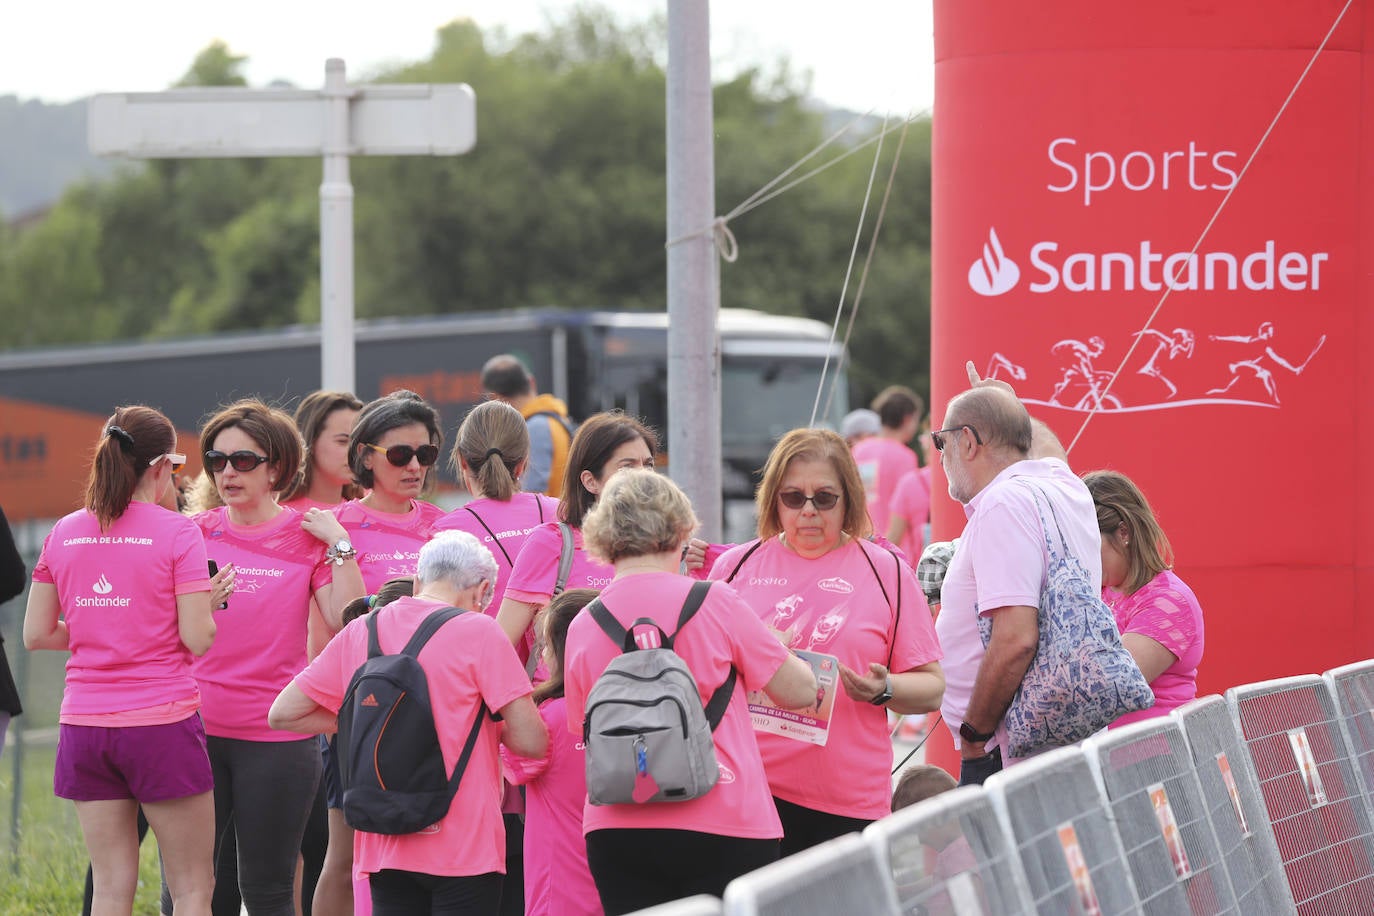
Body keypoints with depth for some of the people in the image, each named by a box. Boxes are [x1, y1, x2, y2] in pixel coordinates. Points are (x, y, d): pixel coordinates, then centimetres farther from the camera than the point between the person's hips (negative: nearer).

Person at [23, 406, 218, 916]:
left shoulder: (64, 533, 6)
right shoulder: (176, 533, -7)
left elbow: (36, 635, 8)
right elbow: (197, 639, -11)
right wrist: (210, 599, 9)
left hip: (84, 724, 5)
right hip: (161, 723, -5)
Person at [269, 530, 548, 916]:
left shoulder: (359, 632, 7)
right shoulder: (478, 631, -7)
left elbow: (283, 714, 13)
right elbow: (531, 741, -10)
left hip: (385, 851, 5)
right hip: (464, 850, -4)